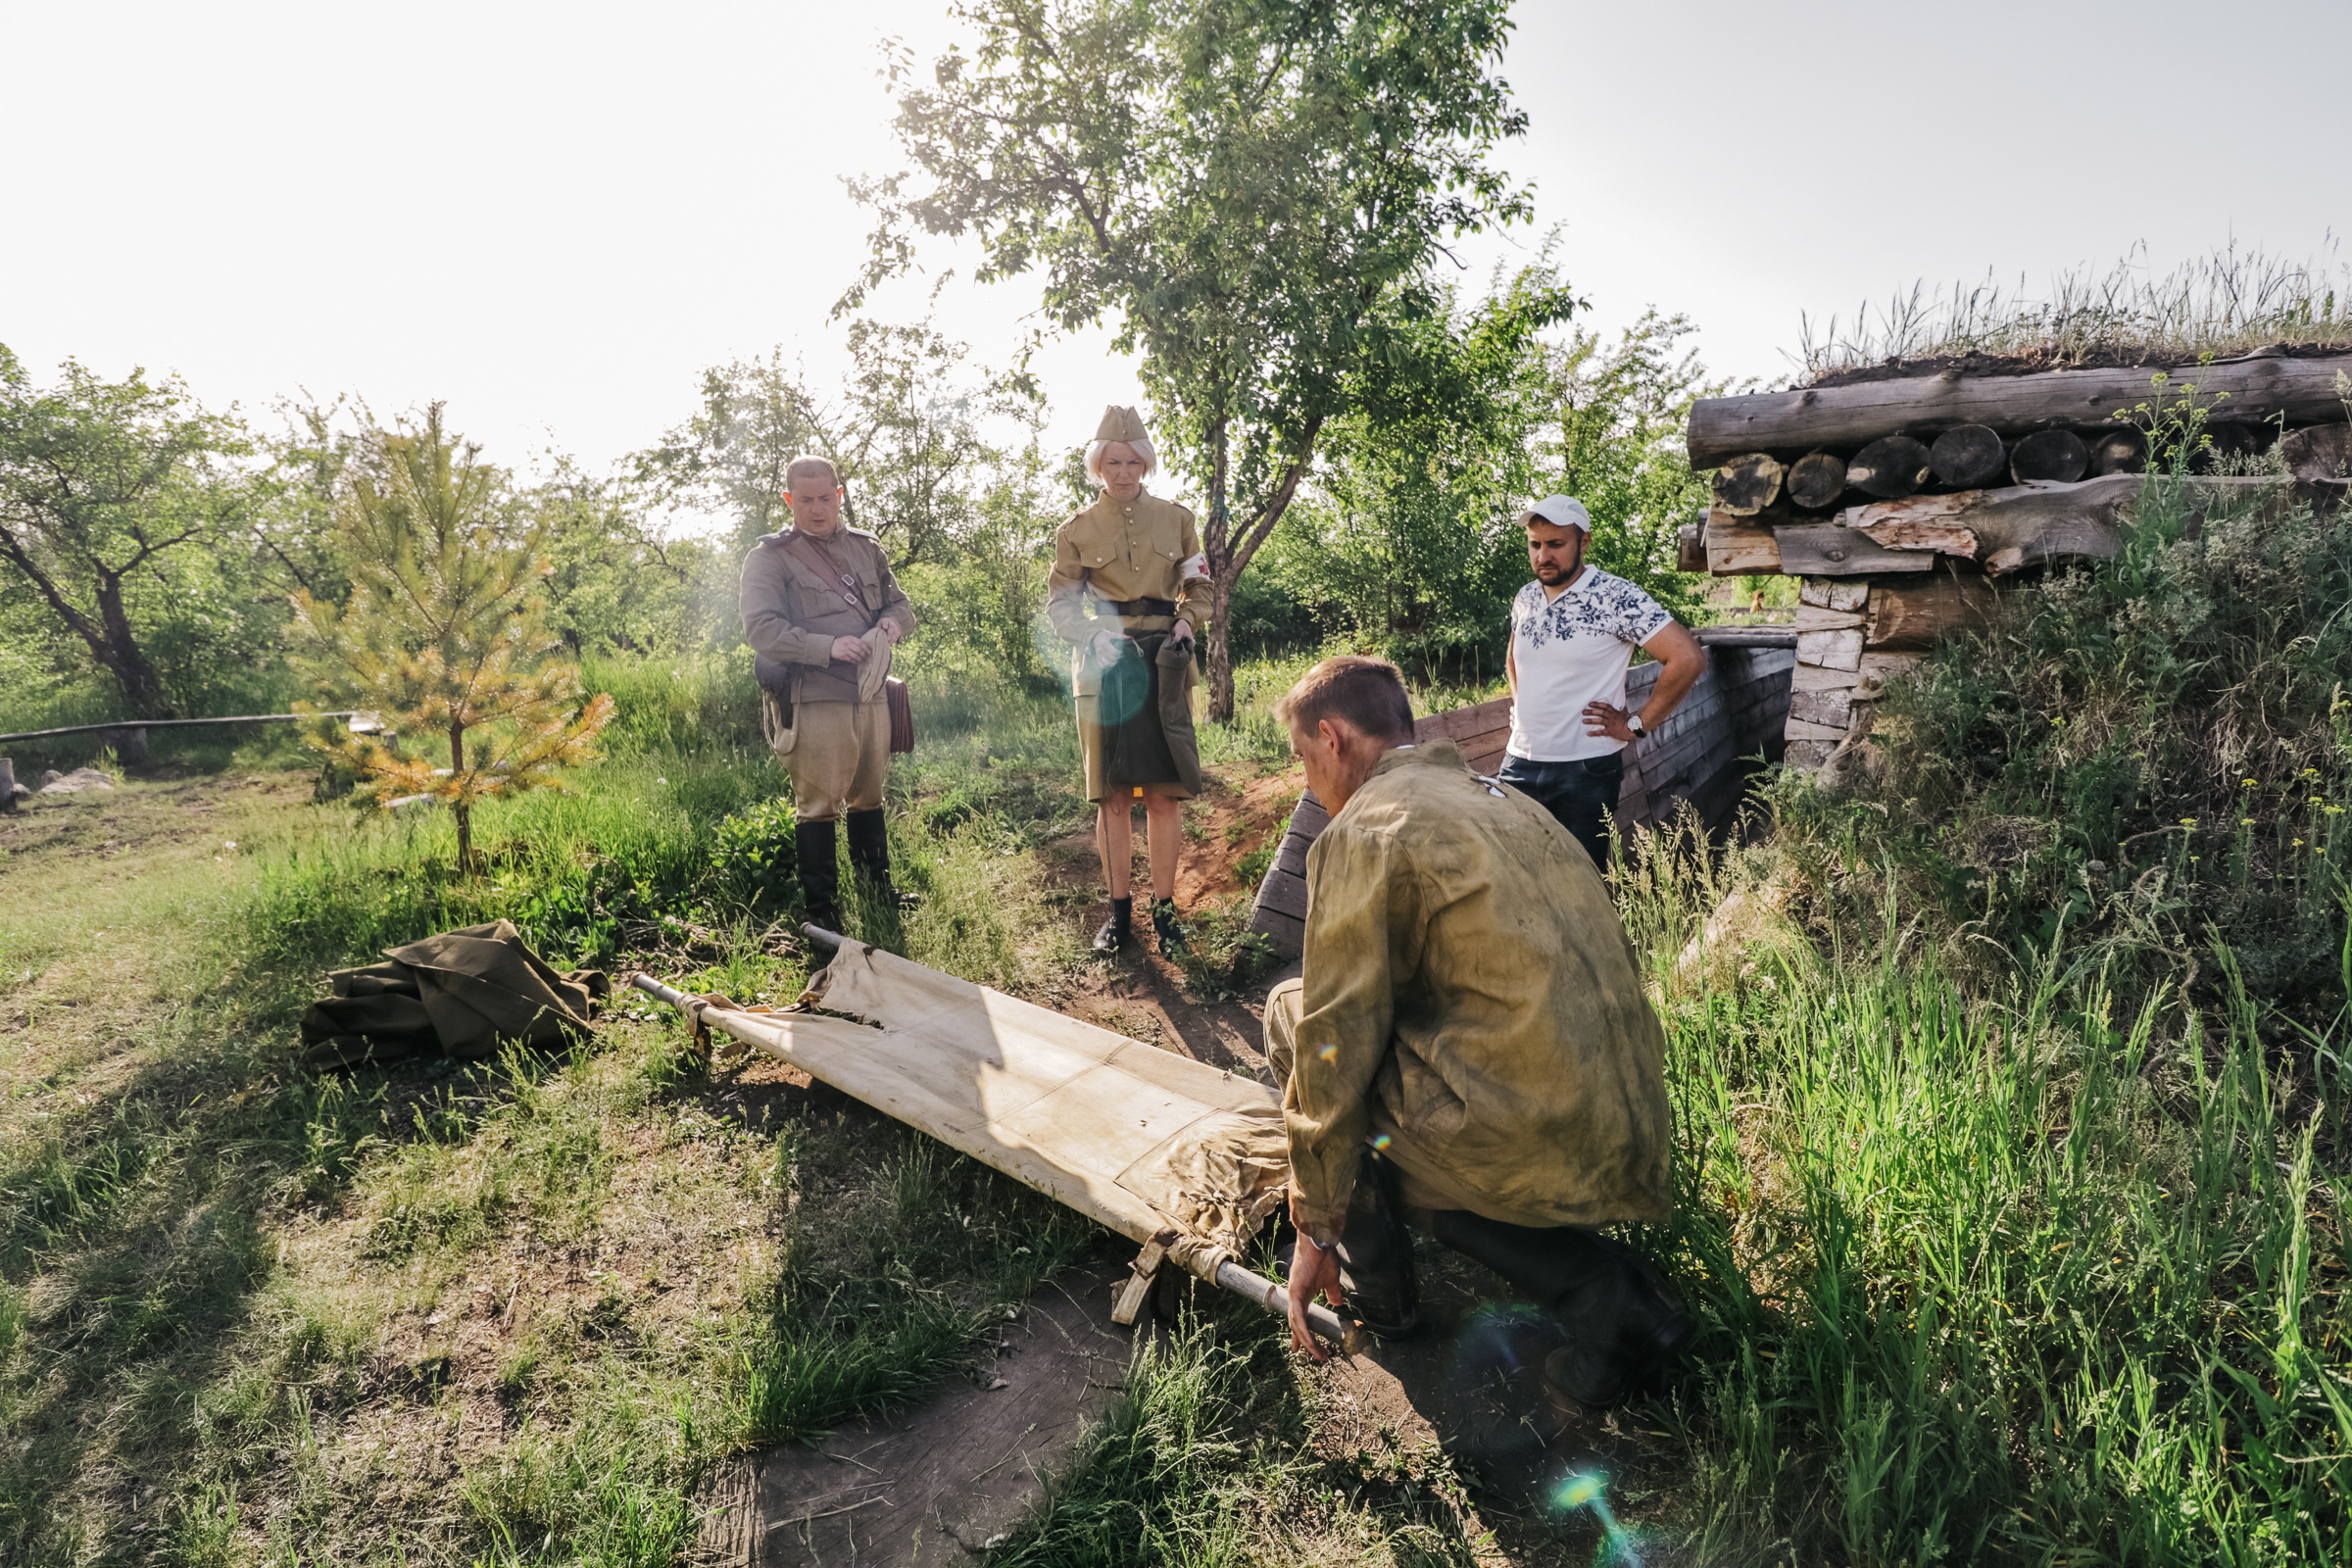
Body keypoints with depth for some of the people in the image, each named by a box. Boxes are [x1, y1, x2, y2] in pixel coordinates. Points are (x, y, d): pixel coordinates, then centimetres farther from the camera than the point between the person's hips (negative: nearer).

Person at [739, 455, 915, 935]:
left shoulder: (866, 548, 16)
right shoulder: (770, 556, 0)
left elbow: (901, 605, 23)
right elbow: (760, 627, -11)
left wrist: (893, 622, -2)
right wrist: (827, 647, -22)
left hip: (870, 697, 5)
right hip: (813, 702, -5)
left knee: (869, 798, 16)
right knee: (817, 806, -3)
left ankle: (880, 891, 30)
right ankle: (821, 910, 7)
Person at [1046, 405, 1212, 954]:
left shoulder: (1176, 518, 10)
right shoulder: (1077, 529, 7)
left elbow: (1200, 589, 15)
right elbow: (1060, 603, 7)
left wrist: (1186, 623, -5)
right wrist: (1096, 634, -12)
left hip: (1164, 663, 1)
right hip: (1106, 667, 0)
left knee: (1165, 793, 1)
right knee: (1112, 796, 2)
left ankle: (1164, 907, 12)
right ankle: (1119, 910, 13)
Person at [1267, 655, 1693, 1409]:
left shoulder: (1363, 832, -9)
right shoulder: (1501, 798, 17)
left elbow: (1335, 1044, -9)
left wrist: (1314, 1230, 2)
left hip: (1531, 1148, -8)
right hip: (1635, 1143, 9)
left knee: (1294, 1012, 10)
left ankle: (1371, 1281, 19)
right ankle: (1597, 1285, 14)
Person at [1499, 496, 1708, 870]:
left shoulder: (1615, 598, -12)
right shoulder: (1525, 599, 8)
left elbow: (1688, 658, -18)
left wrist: (1636, 725, -13)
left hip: (1585, 771, -5)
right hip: (1518, 765, 5)